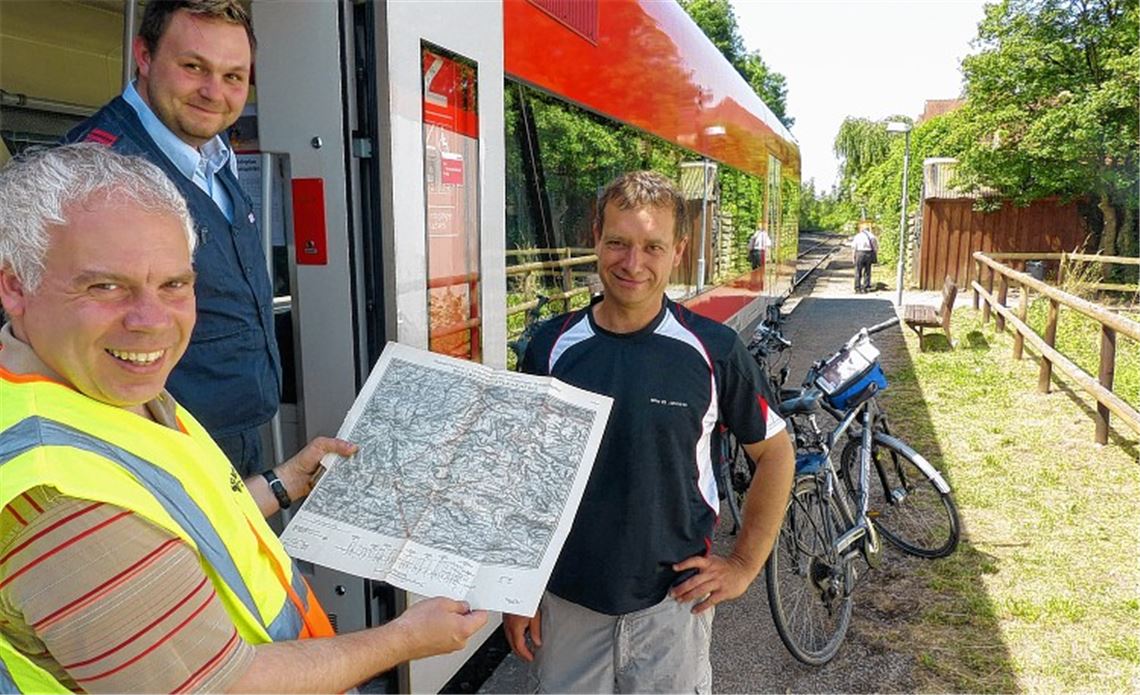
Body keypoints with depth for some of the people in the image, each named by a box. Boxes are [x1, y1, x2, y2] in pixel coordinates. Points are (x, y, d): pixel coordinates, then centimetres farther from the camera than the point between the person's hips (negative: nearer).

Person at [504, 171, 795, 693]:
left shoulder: (713, 350, -11)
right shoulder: (551, 345, -7)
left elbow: (774, 453, 2)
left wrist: (745, 564, -1)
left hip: (674, 601, -1)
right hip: (565, 600, 2)